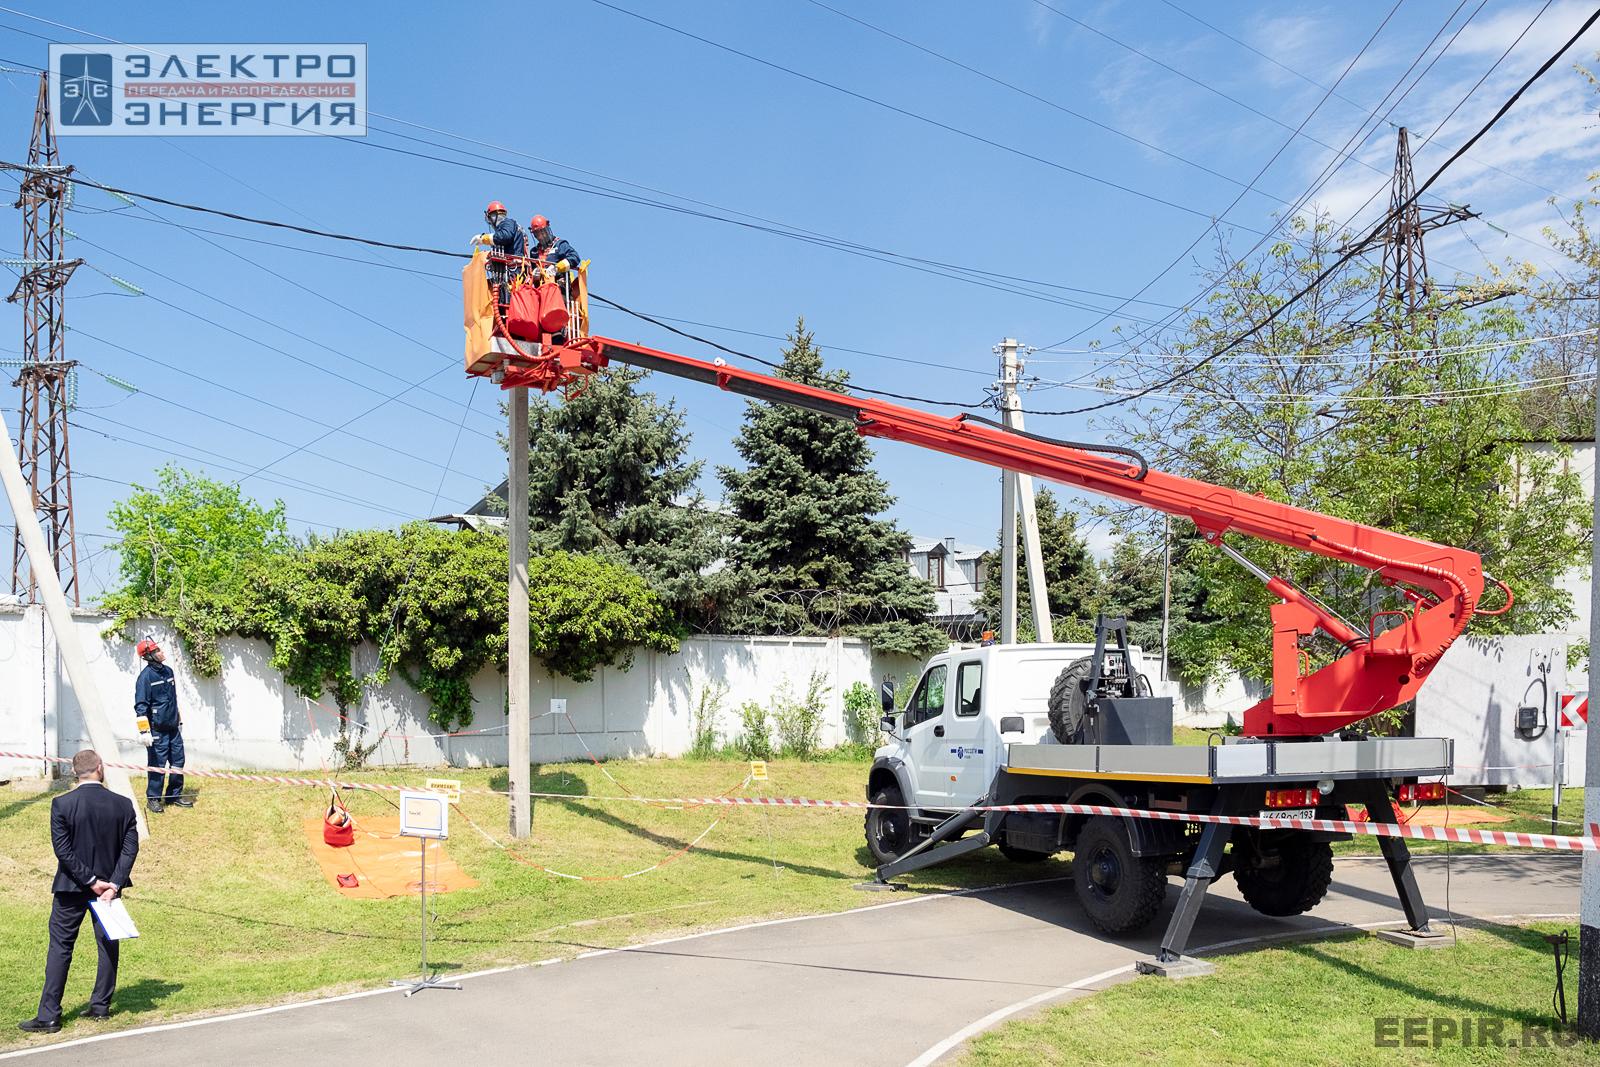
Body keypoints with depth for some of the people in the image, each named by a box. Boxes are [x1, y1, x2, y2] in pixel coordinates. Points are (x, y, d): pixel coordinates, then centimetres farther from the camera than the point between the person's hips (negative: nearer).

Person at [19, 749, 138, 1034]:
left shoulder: (61, 804, -12)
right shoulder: (123, 805, -6)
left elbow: (62, 850, -14)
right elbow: (130, 848, -9)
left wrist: (90, 881, -10)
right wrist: (113, 885, -10)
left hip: (71, 888, -2)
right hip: (109, 885, 2)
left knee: (60, 947, 6)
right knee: (108, 944, 13)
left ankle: (49, 1015, 6)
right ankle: (101, 1006, 20)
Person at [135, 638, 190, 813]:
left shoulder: (168, 671, 10)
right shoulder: (146, 676, -13)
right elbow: (140, 705, -16)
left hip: (173, 727, 7)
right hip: (157, 729, -7)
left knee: (178, 762, 11)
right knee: (157, 765, -1)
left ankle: (174, 795, 23)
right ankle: (153, 798, 12)